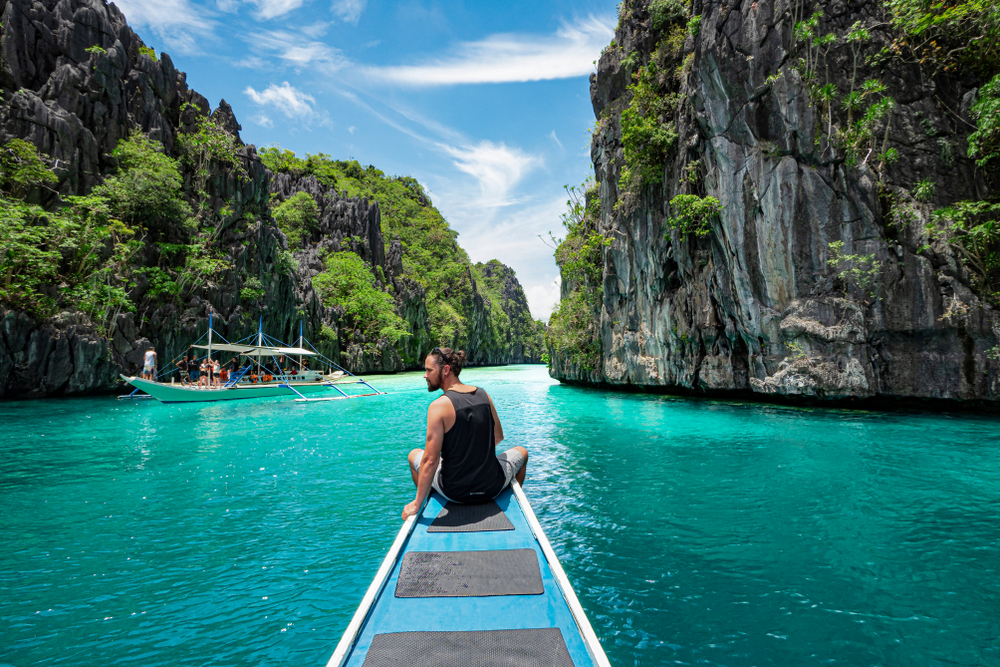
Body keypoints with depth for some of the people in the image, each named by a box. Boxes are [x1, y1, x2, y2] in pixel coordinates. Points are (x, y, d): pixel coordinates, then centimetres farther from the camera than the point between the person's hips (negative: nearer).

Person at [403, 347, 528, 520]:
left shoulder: (439, 405, -18)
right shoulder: (484, 395, -4)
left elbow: (430, 461, -20)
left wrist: (417, 504, -12)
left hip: (455, 492, -2)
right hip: (493, 488, 3)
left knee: (414, 455, 26)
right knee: (522, 452, 34)